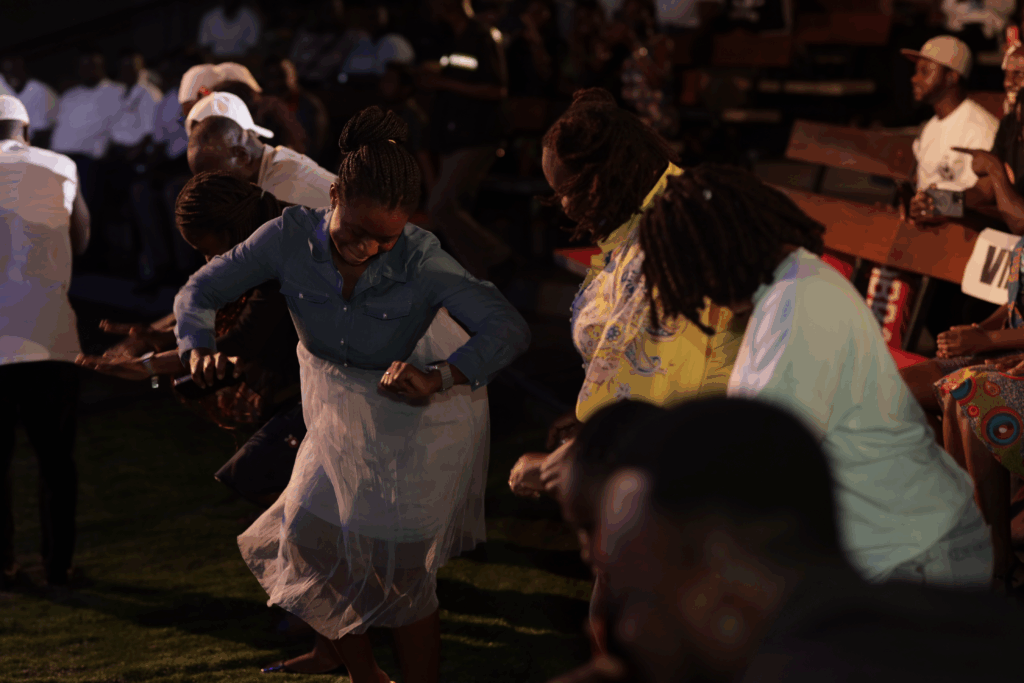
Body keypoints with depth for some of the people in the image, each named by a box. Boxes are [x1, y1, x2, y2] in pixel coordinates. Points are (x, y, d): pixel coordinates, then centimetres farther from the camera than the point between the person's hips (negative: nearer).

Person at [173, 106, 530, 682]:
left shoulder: (421, 261, -28)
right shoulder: (292, 236, -19)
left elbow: (510, 329, -34)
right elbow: (202, 290, -10)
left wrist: (441, 379, -49)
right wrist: (199, 349, -31)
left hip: (413, 426, -5)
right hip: (337, 421, 5)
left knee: (402, 576, 0)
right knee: (311, 548, 11)